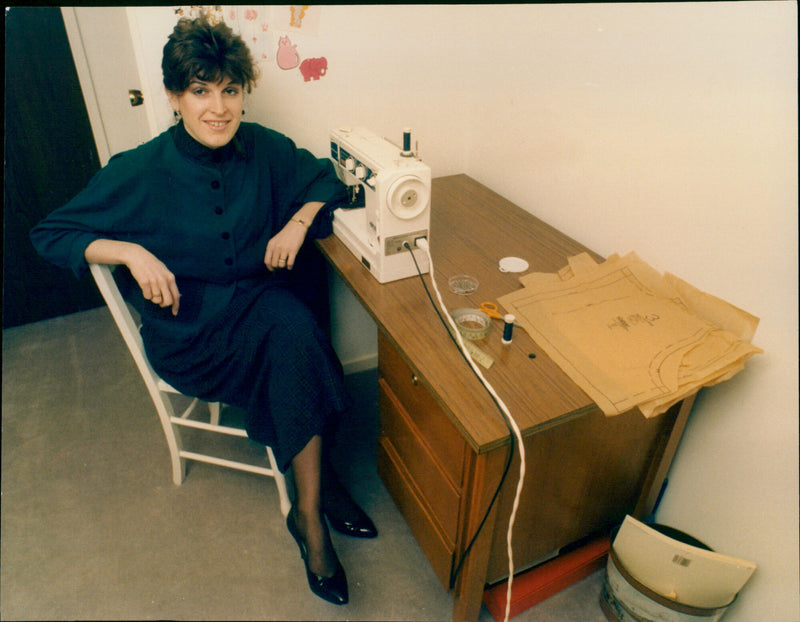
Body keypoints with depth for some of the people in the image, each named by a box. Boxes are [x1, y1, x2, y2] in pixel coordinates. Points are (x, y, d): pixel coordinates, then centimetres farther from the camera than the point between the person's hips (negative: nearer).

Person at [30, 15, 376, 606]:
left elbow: (326, 179, 14)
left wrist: (299, 221, -6)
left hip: (261, 302, 4)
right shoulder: (140, 173, -8)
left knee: (295, 333, -32)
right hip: (188, 330, -3)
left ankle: (309, 511, -15)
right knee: (294, 331, -31)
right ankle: (319, 492, -13)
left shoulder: (263, 148, 0)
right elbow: (50, 234, 0)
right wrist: (132, 252, -17)